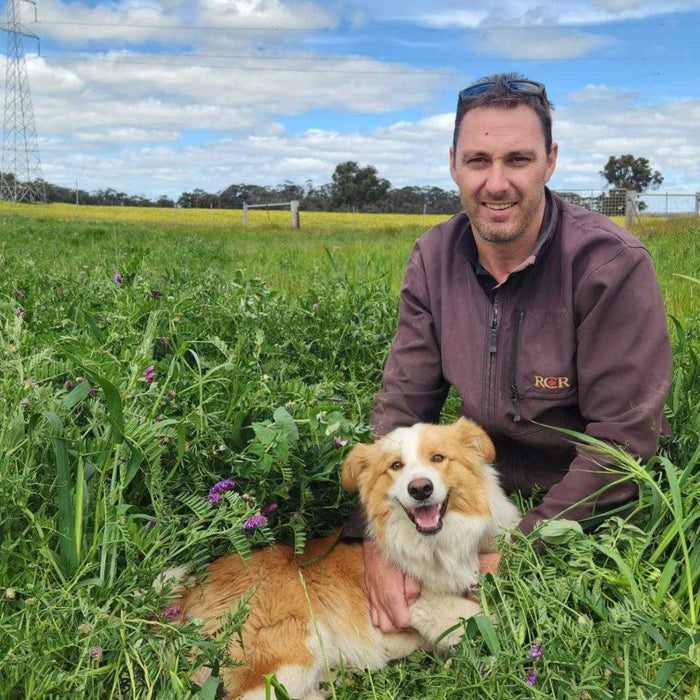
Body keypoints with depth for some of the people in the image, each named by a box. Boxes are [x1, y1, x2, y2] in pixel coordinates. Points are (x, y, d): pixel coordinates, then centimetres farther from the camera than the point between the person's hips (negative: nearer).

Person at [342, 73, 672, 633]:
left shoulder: (612, 265, -21)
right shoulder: (432, 261, -6)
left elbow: (623, 441, -21)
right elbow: (402, 404, -8)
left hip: (591, 506, -4)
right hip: (487, 485, 4)